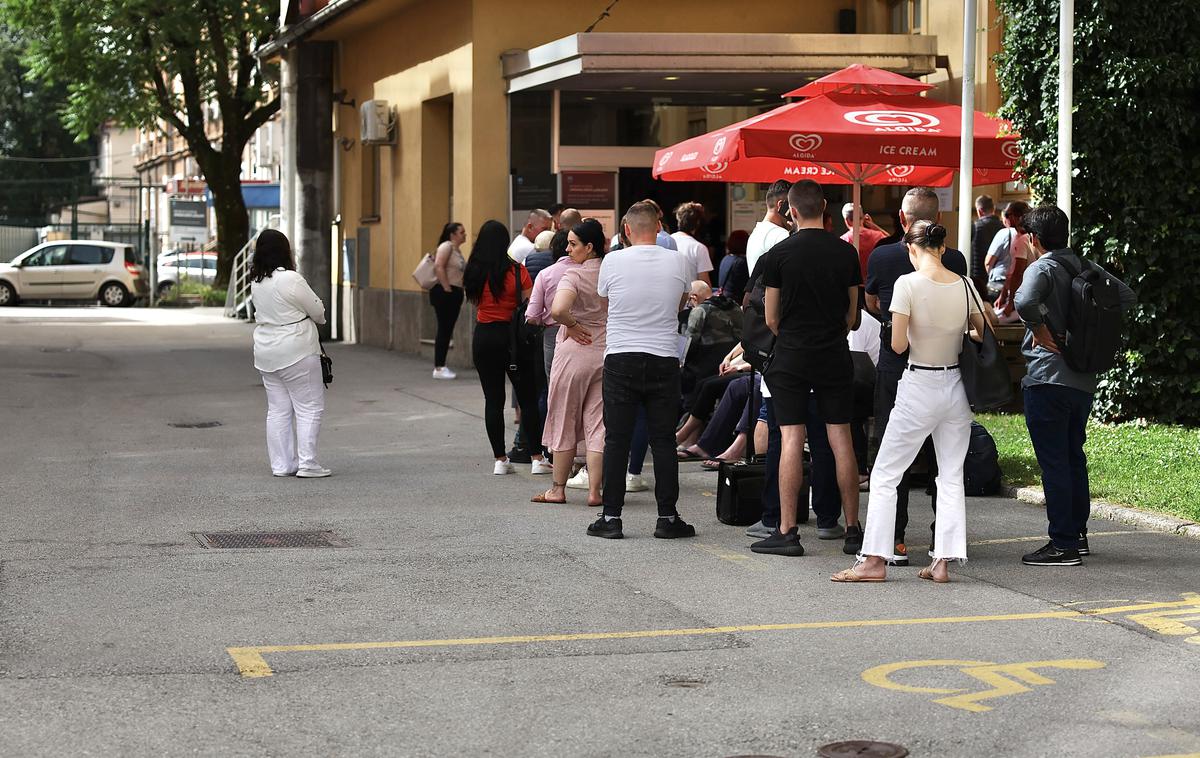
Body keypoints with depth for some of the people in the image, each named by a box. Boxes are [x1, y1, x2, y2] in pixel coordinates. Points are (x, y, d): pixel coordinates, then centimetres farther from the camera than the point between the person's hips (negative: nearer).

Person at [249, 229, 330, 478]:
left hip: (267, 355, 8)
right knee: (310, 408, 0)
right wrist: (318, 317, 14)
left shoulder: (256, 282, 5)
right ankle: (307, 464, -4)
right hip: (296, 353, -7)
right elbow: (318, 311, -9)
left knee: (278, 410, 11)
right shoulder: (290, 279, -18)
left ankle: (281, 464, 13)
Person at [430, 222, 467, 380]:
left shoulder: (458, 249, 16)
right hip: (444, 293, -9)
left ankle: (441, 366, 15)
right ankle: (438, 368, -5)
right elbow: (438, 267, -22)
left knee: (448, 331, 10)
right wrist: (447, 289, -21)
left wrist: (458, 292, 14)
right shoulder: (446, 247, -12)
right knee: (443, 330, -7)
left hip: (455, 293, 9)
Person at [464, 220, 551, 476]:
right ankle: (536, 458, 5)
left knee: (493, 400, 7)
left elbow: (474, 300, 7)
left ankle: (500, 459, 6)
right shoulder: (516, 270, -10)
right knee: (528, 399, 6)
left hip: (484, 337, 2)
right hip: (513, 337, -2)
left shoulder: (475, 271, -2)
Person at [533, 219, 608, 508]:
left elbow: (557, 309, -30)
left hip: (575, 351, -4)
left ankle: (558, 488, 15)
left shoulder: (574, 275, -14)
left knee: (564, 420, 8)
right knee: (598, 422, 5)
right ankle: (595, 490, 1)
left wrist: (573, 325, -12)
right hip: (607, 353, 5)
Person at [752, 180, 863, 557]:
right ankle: (853, 530, 8)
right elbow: (852, 315, 9)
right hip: (835, 357, 3)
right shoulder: (845, 253, 2)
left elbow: (771, 319, 0)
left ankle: (787, 532, -3)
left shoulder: (779, 254, -6)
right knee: (841, 440, 5)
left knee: (791, 440, -2)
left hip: (791, 356, -2)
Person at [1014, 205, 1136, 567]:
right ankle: (1078, 534, 27)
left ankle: (1063, 545, -3)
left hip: (1048, 378, -7)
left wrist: (1040, 332, -16)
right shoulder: (1086, 267, 9)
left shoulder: (1042, 268, -12)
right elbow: (1127, 296, 9)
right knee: (1074, 456, 19)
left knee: (1053, 462, -3)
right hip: (1084, 378, 8)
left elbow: (1025, 302, -32)